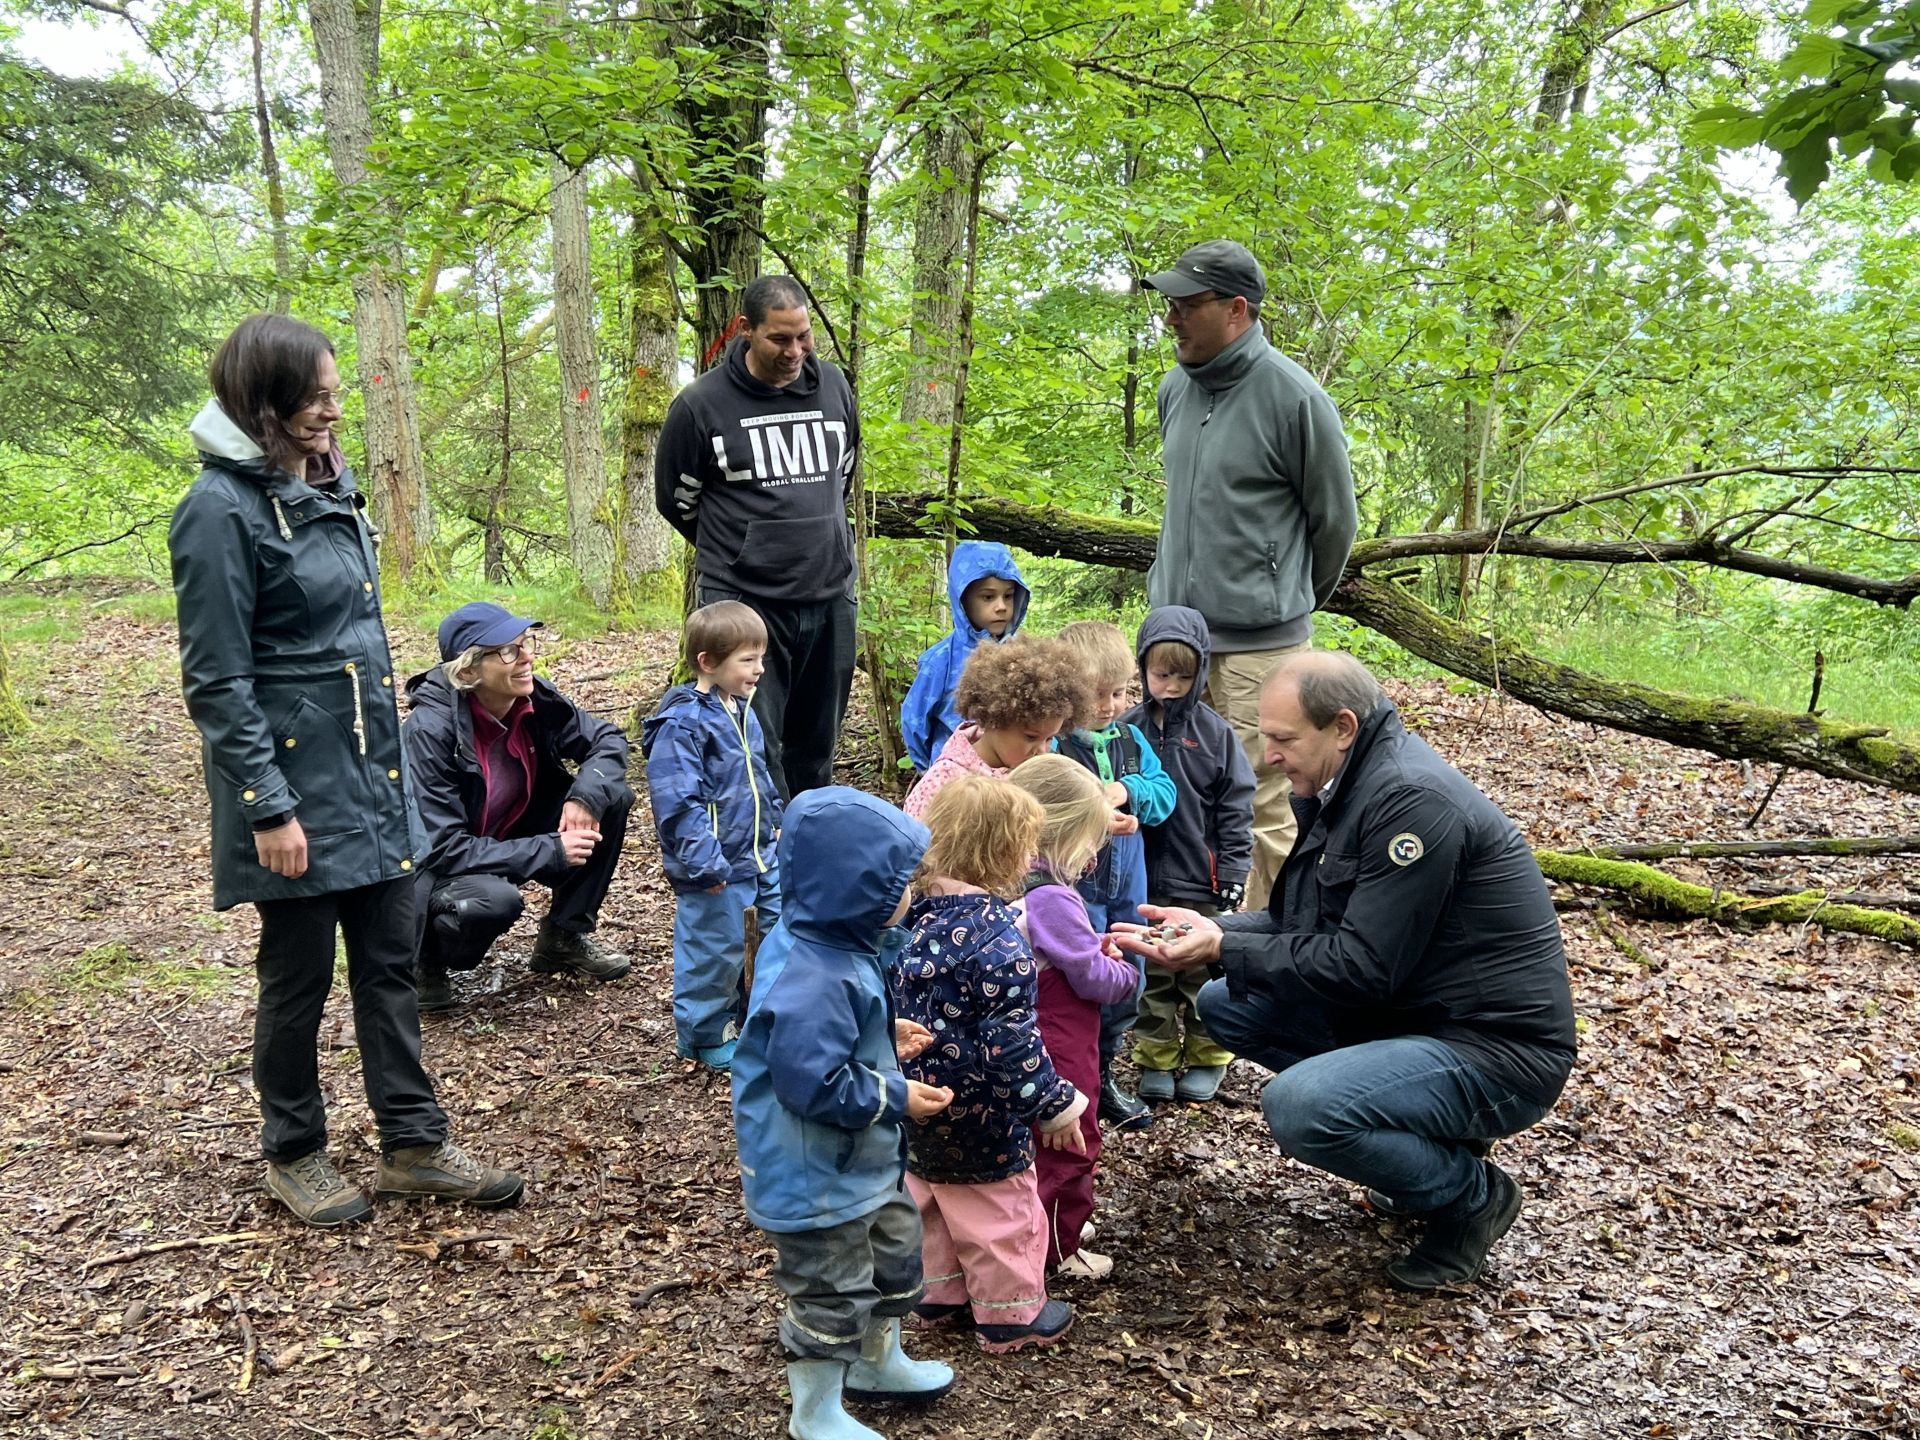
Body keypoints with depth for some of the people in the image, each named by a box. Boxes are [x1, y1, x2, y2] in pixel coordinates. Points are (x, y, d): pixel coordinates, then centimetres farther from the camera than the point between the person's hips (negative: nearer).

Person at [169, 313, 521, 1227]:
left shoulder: (327, 488, 9)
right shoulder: (222, 509, -15)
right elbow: (217, 681, -16)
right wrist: (269, 808, -18)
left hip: (369, 772, 8)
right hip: (294, 778, -7)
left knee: (390, 963, 11)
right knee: (299, 974, 8)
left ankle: (413, 1145, 22)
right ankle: (292, 1155, 27)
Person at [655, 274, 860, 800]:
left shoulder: (834, 388, 6)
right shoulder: (701, 404, -6)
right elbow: (676, 499, 7)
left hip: (831, 598, 4)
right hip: (744, 602, -4)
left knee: (816, 747, 13)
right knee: (757, 750, -6)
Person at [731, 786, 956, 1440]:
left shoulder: (827, 945, -3)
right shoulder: (811, 981, -35)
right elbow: (815, 1085, -33)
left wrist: (888, 1034, 2)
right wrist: (897, 1096, -23)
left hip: (862, 1158, 10)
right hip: (815, 1175, -10)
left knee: (896, 1252, 27)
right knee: (833, 1294, 10)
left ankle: (878, 1363, 50)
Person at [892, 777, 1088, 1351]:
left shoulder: (914, 917, -4)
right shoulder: (998, 941, -27)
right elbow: (1012, 1042, -25)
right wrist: (1055, 1106, -13)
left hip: (919, 1106, 7)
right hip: (981, 1116, -7)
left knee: (931, 1201, 24)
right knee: (1000, 1214, 12)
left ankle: (939, 1294, 39)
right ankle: (1010, 1315, 26)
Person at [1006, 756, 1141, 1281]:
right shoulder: (1053, 899, -28)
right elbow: (1095, 979, -21)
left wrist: (1097, 945, 2)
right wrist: (1128, 973, -2)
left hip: (1032, 1040, 9)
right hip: (1061, 1047, -9)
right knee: (1072, 1141, 6)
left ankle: (1052, 1222, 39)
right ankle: (1060, 1247, 18)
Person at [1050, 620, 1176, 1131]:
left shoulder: (1131, 737, 6)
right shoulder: (1052, 743, -15)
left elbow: (1165, 793, 3)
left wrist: (1128, 790, -16)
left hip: (1128, 884, 7)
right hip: (1074, 888, -7)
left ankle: (1103, 1073, 36)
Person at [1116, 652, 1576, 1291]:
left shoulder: (1413, 800, -24)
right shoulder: (1344, 786, 6)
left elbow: (1364, 965, -24)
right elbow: (1301, 923, 9)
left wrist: (1224, 947, -19)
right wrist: (1211, 929, -7)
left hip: (1496, 1049, -10)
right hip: (1410, 1012, 10)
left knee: (1298, 1106, -31)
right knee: (1225, 1004, 7)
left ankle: (1470, 1194, 0)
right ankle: (1427, 1143, 13)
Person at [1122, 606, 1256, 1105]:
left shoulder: (1214, 731, -4)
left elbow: (1236, 807, -2)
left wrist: (1233, 876, -5)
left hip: (1202, 882, -1)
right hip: (1144, 881, 2)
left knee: (1204, 975, 9)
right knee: (1152, 976, 12)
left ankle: (1207, 1058, 25)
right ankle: (1156, 1058, 25)